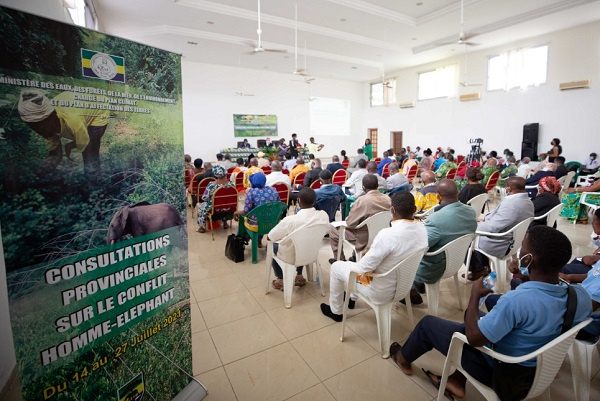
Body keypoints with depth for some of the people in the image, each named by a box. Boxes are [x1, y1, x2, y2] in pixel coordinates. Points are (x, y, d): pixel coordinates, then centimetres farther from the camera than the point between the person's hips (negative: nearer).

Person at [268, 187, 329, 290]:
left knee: (271, 246, 25)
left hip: (290, 257, -4)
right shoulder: (324, 215, -21)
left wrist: (283, 232, 3)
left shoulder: (290, 220, -34)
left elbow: (269, 237, -19)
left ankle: (281, 280, 30)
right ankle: (299, 276, 36)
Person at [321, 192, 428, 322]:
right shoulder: (422, 229, -10)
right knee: (365, 258, 29)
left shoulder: (387, 234, -34)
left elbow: (363, 268, -26)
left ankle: (336, 311, 34)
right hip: (405, 285, 7)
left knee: (336, 267, 13)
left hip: (381, 292, -7)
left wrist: (367, 253, -4)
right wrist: (371, 252, 6)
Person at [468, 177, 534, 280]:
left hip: (501, 246, -9)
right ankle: (485, 267, 26)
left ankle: (478, 270, 21)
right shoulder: (528, 202, 1)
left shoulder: (510, 203, -30)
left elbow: (491, 228, -28)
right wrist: (486, 218, 7)